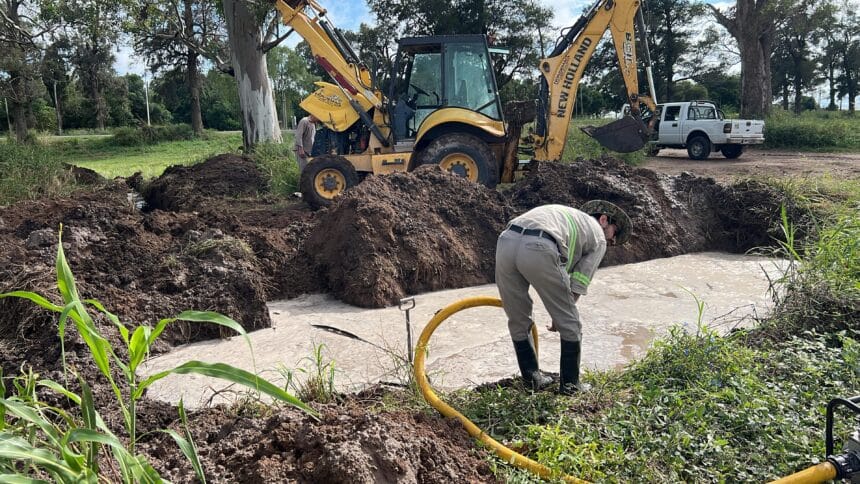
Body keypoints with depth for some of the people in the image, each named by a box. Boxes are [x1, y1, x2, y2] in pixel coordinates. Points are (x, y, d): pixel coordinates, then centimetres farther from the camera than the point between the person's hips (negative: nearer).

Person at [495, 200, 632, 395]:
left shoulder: (565, 214, 41)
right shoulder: (598, 239, 24)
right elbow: (577, 287, 17)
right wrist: (560, 317, 31)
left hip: (505, 241, 6)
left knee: (518, 320, 23)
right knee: (569, 324, 15)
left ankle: (532, 378, 34)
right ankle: (570, 386, 26)